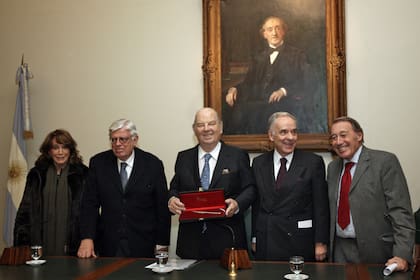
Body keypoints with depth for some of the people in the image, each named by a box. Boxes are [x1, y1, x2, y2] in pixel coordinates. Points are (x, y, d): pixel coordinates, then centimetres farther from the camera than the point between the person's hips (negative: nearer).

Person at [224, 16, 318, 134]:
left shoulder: (297, 55, 10)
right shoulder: (259, 59, 24)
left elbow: (310, 84, 0)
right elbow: (248, 83, 18)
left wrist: (284, 91, -15)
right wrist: (234, 89, -4)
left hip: (285, 104, -4)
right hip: (259, 103, 4)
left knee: (249, 110, -31)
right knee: (237, 109, -28)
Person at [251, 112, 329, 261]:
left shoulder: (313, 162, -4)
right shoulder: (259, 163, 6)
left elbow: (321, 206, -4)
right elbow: (256, 204, 9)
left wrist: (321, 243, -6)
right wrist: (255, 238, 8)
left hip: (300, 242, -2)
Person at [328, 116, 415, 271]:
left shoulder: (385, 161, -9)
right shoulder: (333, 167, 10)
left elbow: (400, 211, -14)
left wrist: (402, 255, -21)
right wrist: (326, 243, 6)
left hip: (375, 251, -5)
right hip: (340, 250, 5)